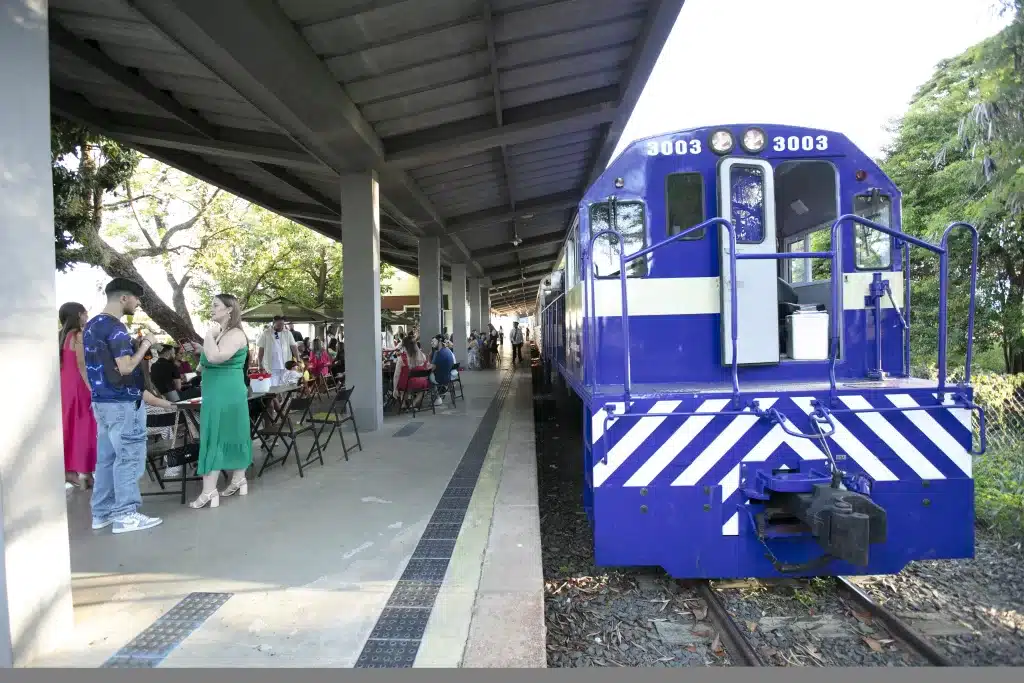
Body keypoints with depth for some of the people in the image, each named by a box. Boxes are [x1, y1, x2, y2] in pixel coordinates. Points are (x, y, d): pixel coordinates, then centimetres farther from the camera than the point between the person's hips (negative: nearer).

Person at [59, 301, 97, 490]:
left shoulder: (61, 336, 13)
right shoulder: (78, 336, -11)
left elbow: (64, 364, 13)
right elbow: (81, 365, -18)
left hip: (63, 386, 8)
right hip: (77, 386, -8)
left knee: (67, 428, 12)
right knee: (82, 429, -4)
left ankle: (67, 471, 17)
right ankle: (83, 474, -2)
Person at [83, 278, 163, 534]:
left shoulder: (90, 326, 13)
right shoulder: (116, 328, -17)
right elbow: (125, 368, -22)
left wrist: (137, 347, 16)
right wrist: (145, 345, -10)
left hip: (101, 400, 10)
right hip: (122, 403, -9)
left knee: (106, 457, 13)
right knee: (129, 457, -3)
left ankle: (102, 512, 19)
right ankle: (125, 514, 1)